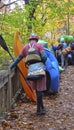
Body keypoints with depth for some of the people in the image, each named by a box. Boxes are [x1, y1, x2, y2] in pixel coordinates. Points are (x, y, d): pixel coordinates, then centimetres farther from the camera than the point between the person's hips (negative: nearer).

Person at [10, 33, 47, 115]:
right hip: (39, 68, -4)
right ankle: (39, 110, 1)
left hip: (31, 70, 4)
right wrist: (42, 62, 11)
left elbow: (19, 58, 16)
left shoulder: (25, 47, 13)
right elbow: (44, 57, -10)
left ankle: (41, 107, 27)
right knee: (39, 90, -1)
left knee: (37, 90, 17)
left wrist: (12, 66, 27)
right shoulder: (39, 46, 1)